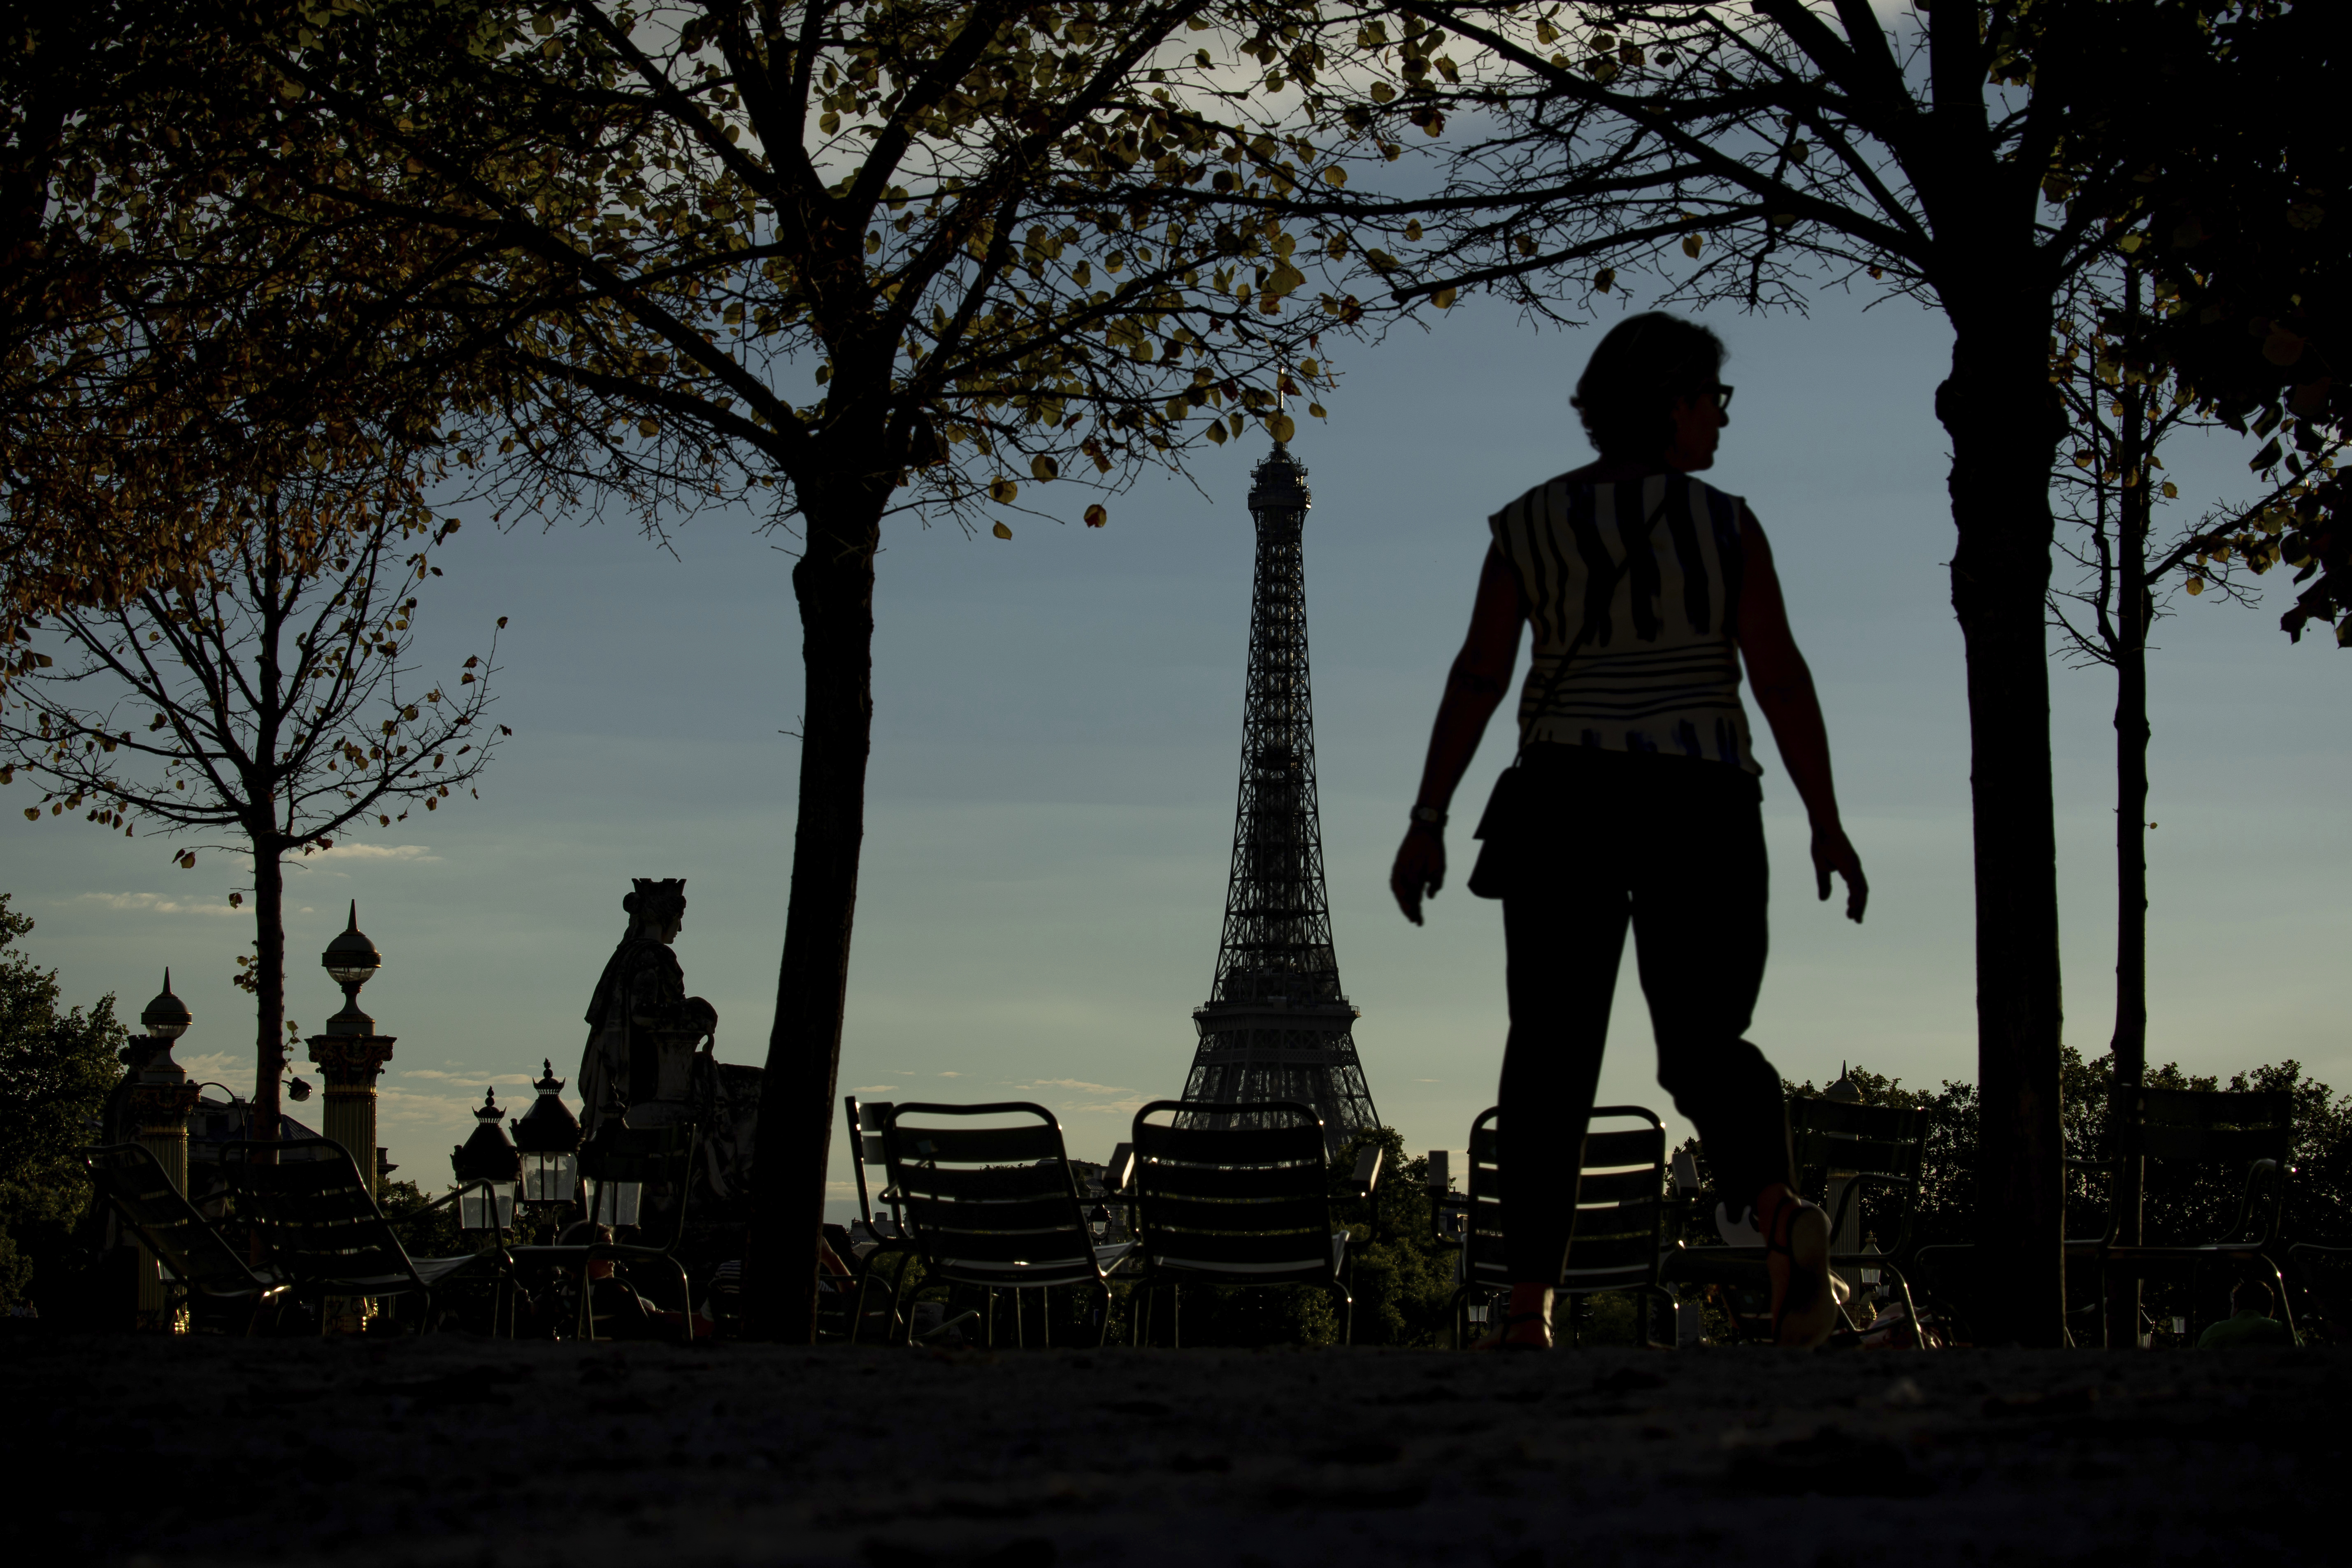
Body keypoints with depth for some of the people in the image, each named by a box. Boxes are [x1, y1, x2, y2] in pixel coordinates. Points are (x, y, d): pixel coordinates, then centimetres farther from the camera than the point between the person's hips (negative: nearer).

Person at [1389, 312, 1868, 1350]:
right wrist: (1827, 826, -1)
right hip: (1701, 807, -1)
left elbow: (1476, 679, -1)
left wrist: (1428, 822, 0)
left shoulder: (1528, 526, 5)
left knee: (1550, 1059, 5)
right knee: (1706, 1045, 7)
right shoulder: (1724, 524, 0)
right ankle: (1778, 1209, -23)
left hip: (1565, 801, 1)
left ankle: (1529, 1309, -4)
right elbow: (1781, 678, -5)